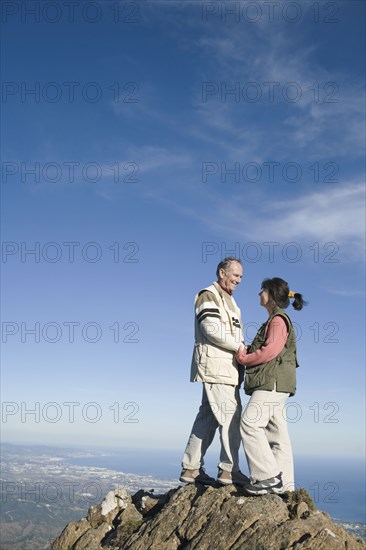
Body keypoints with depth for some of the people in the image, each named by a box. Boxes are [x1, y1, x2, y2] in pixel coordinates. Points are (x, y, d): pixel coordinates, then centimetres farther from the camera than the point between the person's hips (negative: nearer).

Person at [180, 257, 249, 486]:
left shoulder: (229, 302, 25)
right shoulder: (209, 295, -5)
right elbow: (211, 329, -17)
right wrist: (239, 346, -13)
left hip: (226, 368, 9)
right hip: (215, 366, -9)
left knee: (208, 418, 9)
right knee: (231, 416, -9)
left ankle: (191, 468, 13)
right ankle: (230, 470, -2)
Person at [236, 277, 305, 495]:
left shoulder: (278, 319, -6)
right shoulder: (275, 320, 25)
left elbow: (271, 351, -18)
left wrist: (245, 358, -8)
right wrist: (247, 351, 6)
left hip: (273, 381, -10)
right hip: (272, 384, 10)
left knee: (250, 423, -17)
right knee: (276, 432, 7)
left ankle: (269, 476, -17)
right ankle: (285, 482, 9)